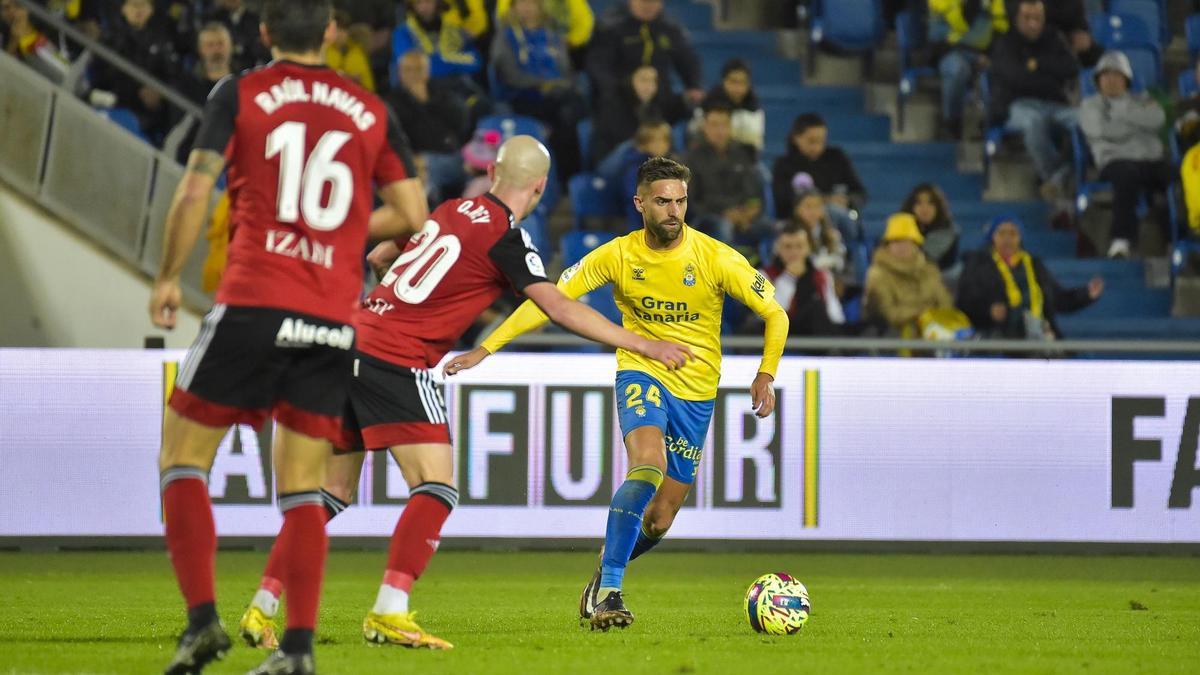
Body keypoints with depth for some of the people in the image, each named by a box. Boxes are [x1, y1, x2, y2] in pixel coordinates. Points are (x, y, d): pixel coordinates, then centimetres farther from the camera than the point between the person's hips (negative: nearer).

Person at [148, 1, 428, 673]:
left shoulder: (239, 95, 3)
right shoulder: (372, 112, 11)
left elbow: (194, 195, -5)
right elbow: (412, 215, 11)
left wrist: (168, 279, 7)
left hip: (253, 303, -3)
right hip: (334, 320, 3)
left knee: (183, 458, 8)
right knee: (303, 485, 7)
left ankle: (203, 618, -6)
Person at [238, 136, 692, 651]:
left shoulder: (449, 211, 15)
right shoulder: (506, 236, -6)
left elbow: (377, 256, 27)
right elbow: (559, 308, -12)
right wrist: (642, 345, -9)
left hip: (354, 341, 8)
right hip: (397, 362, -8)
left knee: (332, 491, 15)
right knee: (437, 489, -9)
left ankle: (261, 609, 13)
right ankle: (388, 615, -22)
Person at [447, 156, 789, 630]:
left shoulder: (716, 258, -11)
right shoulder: (617, 255, -8)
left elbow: (774, 315, -2)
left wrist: (766, 375, -14)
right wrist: (484, 350, -13)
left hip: (696, 394, 1)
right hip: (641, 374, -1)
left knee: (659, 521, 1)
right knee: (648, 465, -32)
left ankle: (603, 579, 31)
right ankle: (608, 590, -26)